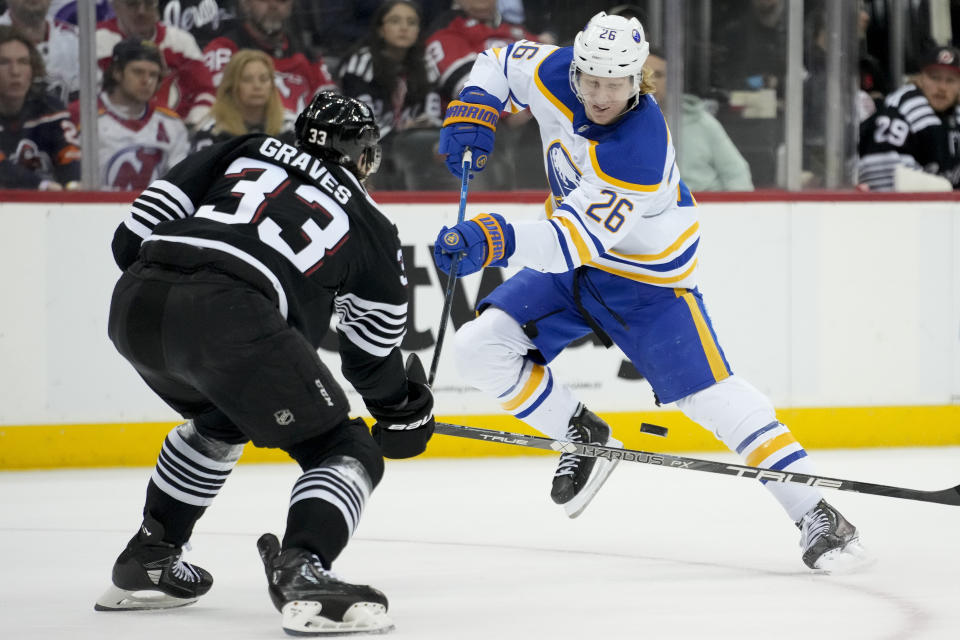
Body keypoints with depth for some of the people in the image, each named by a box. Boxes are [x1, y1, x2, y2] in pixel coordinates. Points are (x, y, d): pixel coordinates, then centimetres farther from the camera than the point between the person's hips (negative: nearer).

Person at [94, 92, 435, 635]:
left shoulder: (246, 153, 30)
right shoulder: (370, 225, 23)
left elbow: (138, 230, 20)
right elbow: (374, 356, 30)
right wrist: (406, 409, 48)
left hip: (133, 304, 6)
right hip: (228, 316, -6)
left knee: (221, 420, 36)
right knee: (345, 452, 6)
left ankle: (147, 560, 39)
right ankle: (302, 571, -20)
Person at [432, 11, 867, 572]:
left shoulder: (640, 149, -35)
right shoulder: (554, 73, -16)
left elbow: (579, 240, -42)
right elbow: (499, 64, 6)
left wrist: (498, 241, -56)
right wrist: (472, 117, -12)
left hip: (645, 278, -6)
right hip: (570, 266, 7)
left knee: (710, 395, -15)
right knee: (481, 347, -9)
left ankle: (815, 514, -10)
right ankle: (585, 439, 11)